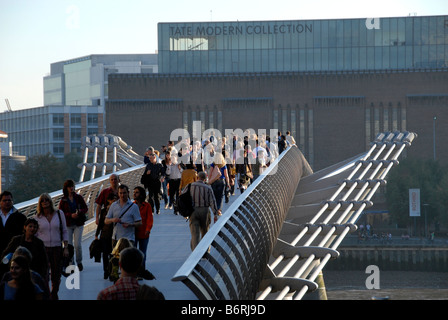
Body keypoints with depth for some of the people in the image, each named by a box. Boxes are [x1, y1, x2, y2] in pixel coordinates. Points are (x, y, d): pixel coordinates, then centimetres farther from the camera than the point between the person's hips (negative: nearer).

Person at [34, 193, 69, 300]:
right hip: (43, 248, -1)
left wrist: (66, 247, 0)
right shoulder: (38, 217, 3)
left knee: (56, 275, 9)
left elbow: (64, 232, 7)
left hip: (57, 248, 1)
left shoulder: (59, 214, 4)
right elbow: (35, 234, 7)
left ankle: (54, 295, 26)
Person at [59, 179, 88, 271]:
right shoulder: (63, 200, 1)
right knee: (69, 245, -1)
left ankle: (79, 262, 11)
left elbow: (86, 208, 7)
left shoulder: (79, 197, 4)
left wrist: (80, 211, -15)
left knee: (77, 244, -8)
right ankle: (71, 263, 13)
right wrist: (71, 215, -17)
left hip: (78, 224, 0)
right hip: (68, 225, 0)